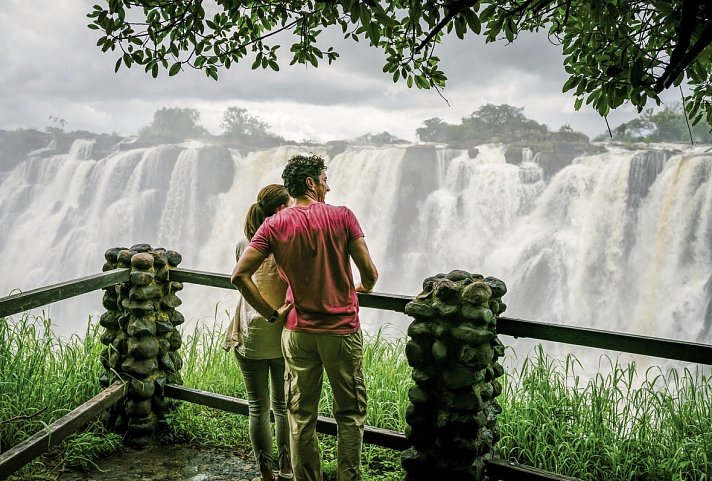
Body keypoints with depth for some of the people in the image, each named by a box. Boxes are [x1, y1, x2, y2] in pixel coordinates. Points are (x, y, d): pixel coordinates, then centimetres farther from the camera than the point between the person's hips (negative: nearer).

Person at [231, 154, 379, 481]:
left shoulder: (274, 225, -2)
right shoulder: (342, 216, -7)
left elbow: (239, 275, -9)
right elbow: (369, 272, -8)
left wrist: (271, 314, 0)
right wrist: (362, 288, 15)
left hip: (298, 332, 2)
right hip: (342, 330, -2)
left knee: (301, 415, 14)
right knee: (350, 413, 13)